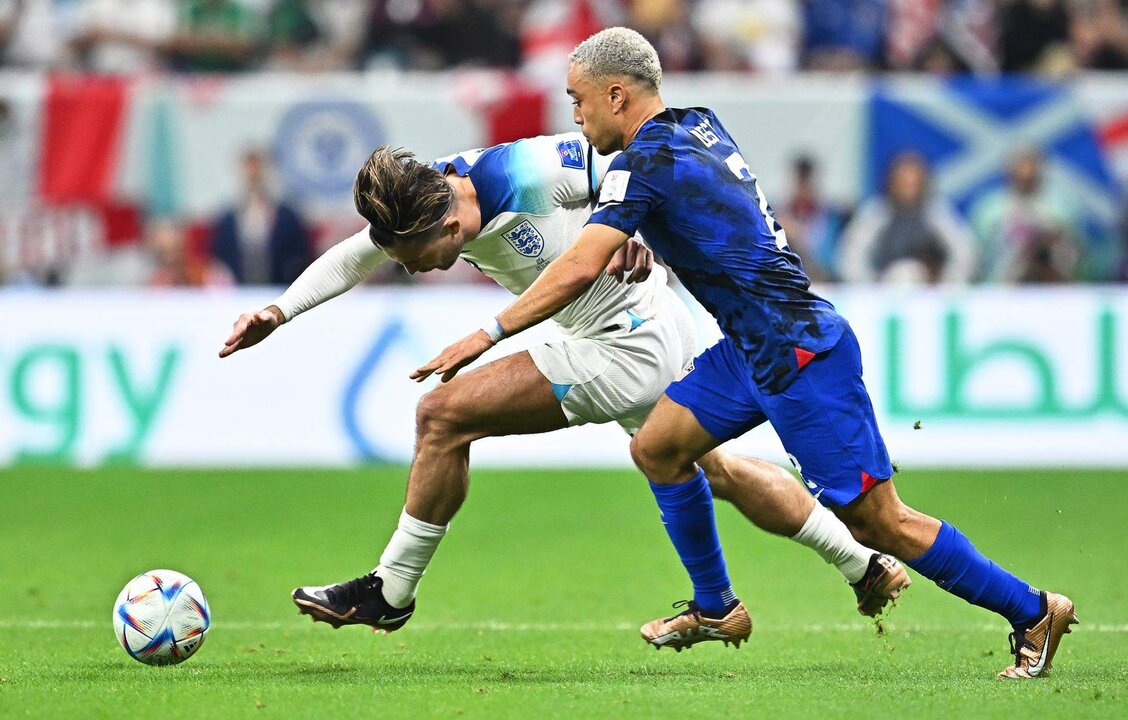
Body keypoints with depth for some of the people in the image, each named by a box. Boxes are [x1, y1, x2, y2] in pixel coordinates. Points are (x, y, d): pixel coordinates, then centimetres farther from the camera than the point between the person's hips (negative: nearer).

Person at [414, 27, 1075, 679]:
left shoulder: (646, 163, -16)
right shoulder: (700, 126, 10)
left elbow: (580, 269, -25)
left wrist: (489, 334, -19)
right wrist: (636, 243, 16)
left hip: (801, 356, -10)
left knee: (879, 523, -6)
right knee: (657, 447, 12)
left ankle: (1033, 611, 3)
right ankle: (715, 610, 22)